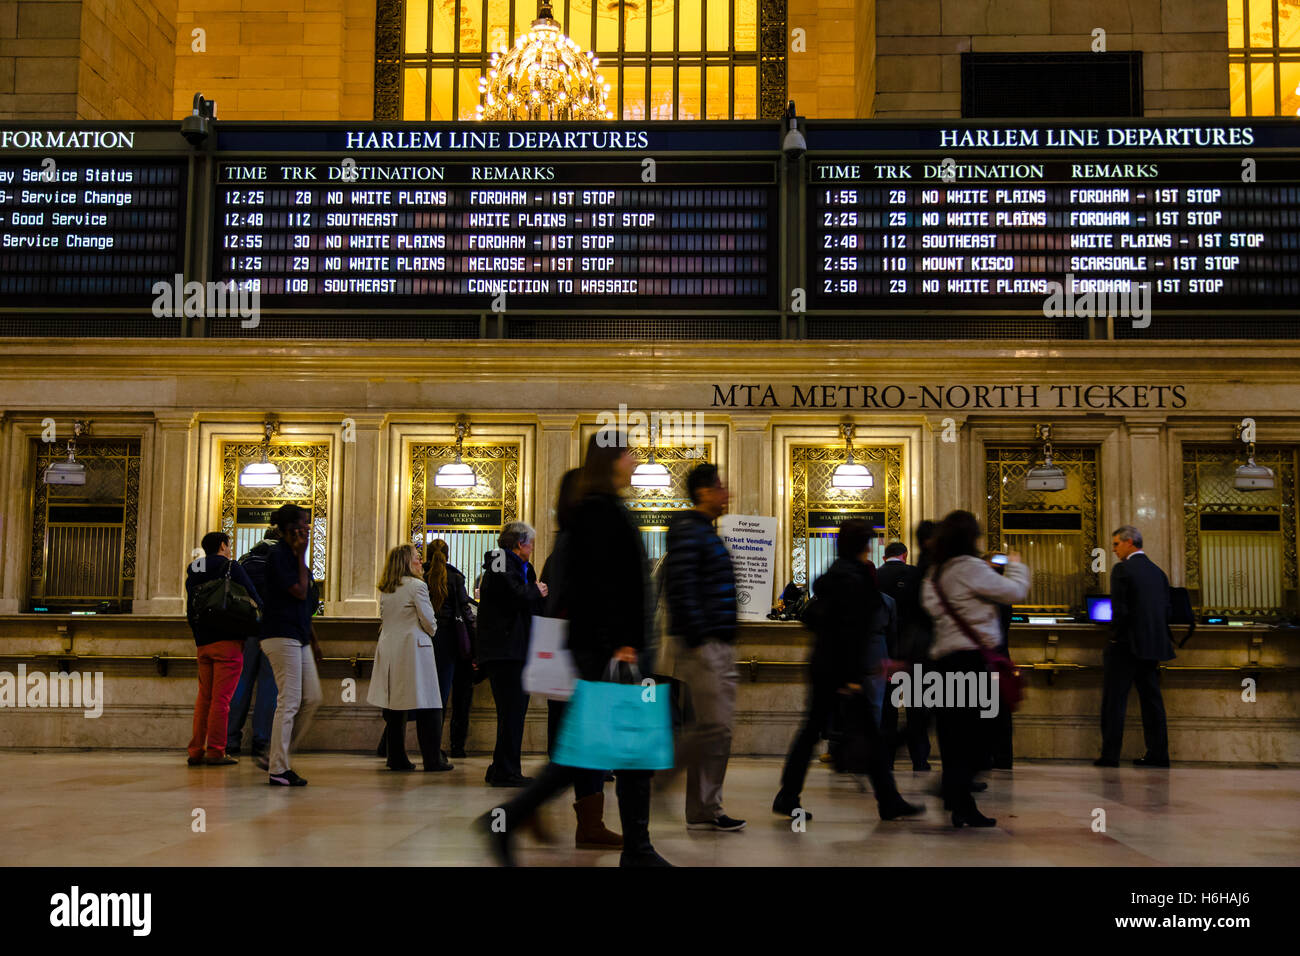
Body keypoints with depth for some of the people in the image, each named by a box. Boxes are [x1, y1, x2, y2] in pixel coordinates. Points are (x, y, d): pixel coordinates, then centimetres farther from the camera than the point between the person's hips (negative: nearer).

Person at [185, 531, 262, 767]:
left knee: (204, 697, 11)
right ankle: (215, 752, -7)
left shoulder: (192, 574, 16)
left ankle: (196, 751, 9)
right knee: (221, 697, -6)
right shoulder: (231, 568, -3)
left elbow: (190, 611, 17)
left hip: (203, 643, 6)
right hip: (228, 641, -6)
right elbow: (253, 598, -5)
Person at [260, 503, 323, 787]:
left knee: (312, 699, 7)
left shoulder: (294, 556, 18)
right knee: (289, 702, -8)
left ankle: (275, 756, 16)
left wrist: (313, 640, 24)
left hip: (299, 639, 10)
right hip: (281, 636, -10)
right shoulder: (278, 555, -10)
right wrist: (301, 556, -12)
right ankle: (278, 770, -3)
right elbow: (299, 591, -17)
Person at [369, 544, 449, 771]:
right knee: (427, 706, -1)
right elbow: (428, 621, -8)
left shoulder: (385, 589, 11)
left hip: (389, 648, 7)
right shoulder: (417, 586, -9)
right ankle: (432, 759, -1)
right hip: (413, 647, -7)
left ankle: (396, 757, 12)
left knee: (394, 706, 10)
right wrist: (431, 632, 13)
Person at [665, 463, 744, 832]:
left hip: (719, 645, 10)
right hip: (702, 645, -10)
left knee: (719, 727, 9)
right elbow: (679, 586, -20)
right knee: (712, 726, -12)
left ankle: (706, 810, 14)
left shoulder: (706, 533, 21)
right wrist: (696, 636, -22)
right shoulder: (687, 531, -11)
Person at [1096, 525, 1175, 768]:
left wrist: (1115, 638, -4)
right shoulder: (1157, 572, 12)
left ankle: (1110, 754, -4)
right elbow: (1166, 610, 12)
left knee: (1114, 700, -3)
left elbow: (1119, 611, -16)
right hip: (1153, 644, 7)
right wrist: (1161, 642, 15)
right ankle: (1157, 753, 11)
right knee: (1151, 700, 11)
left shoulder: (1123, 570, -11)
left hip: (1127, 645, -7)